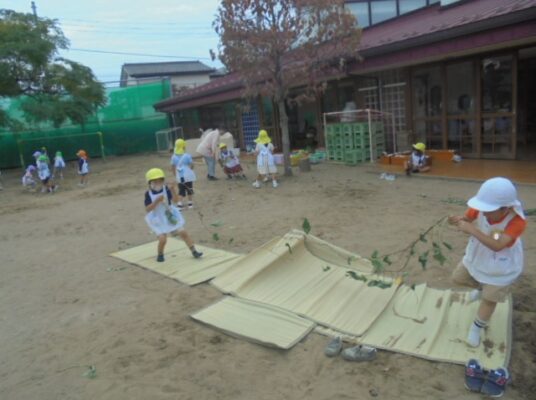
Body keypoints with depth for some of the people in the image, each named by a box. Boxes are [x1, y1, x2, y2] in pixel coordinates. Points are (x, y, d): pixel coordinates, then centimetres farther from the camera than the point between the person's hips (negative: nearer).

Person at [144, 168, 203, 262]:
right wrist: (156, 201, -32)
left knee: (183, 232, -1)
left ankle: (194, 251, 10)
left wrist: (173, 191, -37)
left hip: (170, 216, 2)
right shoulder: (148, 194, -14)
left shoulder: (165, 189, -11)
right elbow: (147, 209, -19)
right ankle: (160, 254, 18)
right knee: (162, 239, -14)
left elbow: (175, 200, -19)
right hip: (158, 219, -2)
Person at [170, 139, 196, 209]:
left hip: (179, 177, 3)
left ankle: (179, 203, 1)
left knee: (181, 190, 12)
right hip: (188, 176, -3)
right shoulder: (187, 156, -11)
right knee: (189, 189, 13)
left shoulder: (174, 157, 0)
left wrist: (175, 175, 16)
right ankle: (190, 203, 20)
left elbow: (173, 167, 4)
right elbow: (191, 165, -7)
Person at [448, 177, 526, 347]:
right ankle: (481, 287, 49)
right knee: (458, 278, 20)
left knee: (489, 299, 8)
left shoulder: (517, 221, -38)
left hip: (501, 267, -5)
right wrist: (459, 220, -39)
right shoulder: (481, 209, -26)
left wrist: (472, 230, -55)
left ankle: (476, 328, 33)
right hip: (476, 257, 5)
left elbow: (497, 245, -47)